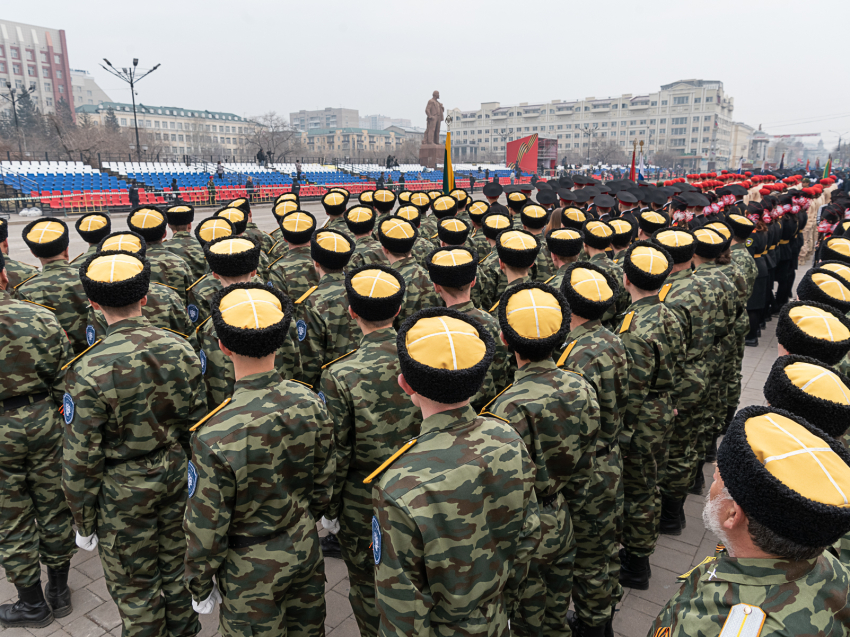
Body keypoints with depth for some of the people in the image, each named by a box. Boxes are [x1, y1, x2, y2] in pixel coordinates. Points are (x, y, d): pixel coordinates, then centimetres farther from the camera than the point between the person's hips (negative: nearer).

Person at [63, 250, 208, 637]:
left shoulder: (88, 371, -23)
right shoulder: (179, 348, -10)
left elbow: (81, 460, -16)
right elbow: (197, 422, 0)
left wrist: (84, 522, -1)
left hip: (123, 491, -5)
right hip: (175, 475, 5)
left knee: (134, 590, 17)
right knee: (176, 566, 26)